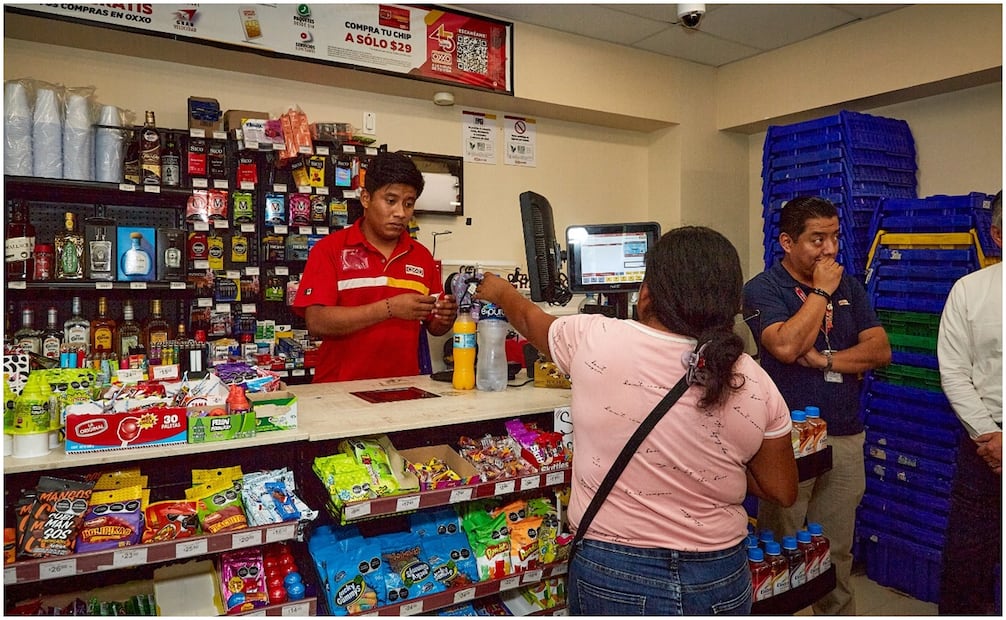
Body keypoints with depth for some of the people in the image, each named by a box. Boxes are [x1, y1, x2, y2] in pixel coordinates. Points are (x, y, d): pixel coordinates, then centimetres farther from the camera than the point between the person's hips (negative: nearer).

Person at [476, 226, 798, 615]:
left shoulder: (594, 340, -16)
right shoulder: (756, 384, -11)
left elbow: (530, 319, 5)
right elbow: (782, 491, 0)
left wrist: (500, 291, 26)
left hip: (610, 576, -2)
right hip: (720, 582, 3)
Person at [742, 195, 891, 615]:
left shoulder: (848, 286, 10)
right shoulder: (763, 289, -7)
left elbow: (880, 350, 2)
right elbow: (785, 346, -23)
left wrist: (823, 359, -13)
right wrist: (821, 291, -14)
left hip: (845, 437, 5)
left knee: (837, 549, 17)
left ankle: (838, 611, 33)